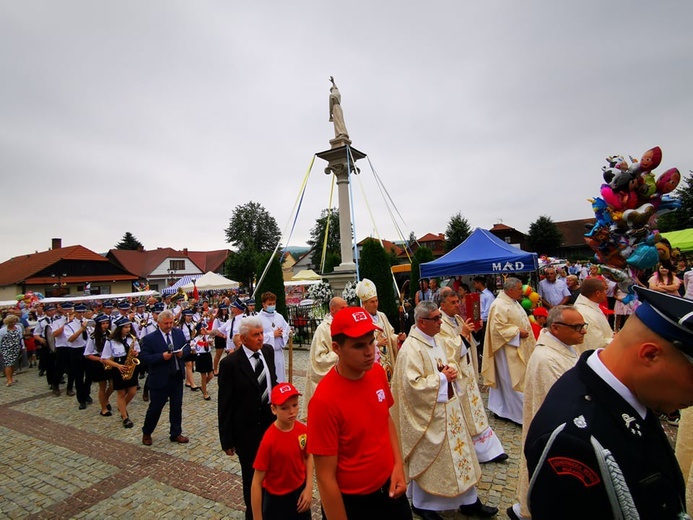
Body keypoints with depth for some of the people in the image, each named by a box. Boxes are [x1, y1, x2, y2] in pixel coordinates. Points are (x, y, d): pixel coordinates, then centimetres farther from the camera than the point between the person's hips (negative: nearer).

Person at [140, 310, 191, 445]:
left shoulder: (179, 333, 2)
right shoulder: (149, 338, -11)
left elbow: (187, 347, 9)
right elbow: (143, 357, -14)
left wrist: (182, 352, -13)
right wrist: (161, 356, -26)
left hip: (177, 377, 4)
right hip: (160, 379, -4)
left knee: (177, 407, 13)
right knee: (155, 407, 10)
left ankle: (176, 434, 29)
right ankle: (146, 433, 35)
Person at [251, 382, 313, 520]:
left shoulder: (303, 430, -14)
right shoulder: (269, 440, -27)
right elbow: (257, 483, -20)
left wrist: (309, 488, -6)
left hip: (299, 492, 4)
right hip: (275, 499, -4)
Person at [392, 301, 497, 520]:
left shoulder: (439, 341, 2)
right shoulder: (411, 349, -25)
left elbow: (452, 360, 16)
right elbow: (413, 384, -28)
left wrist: (452, 370, -7)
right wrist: (443, 377, -20)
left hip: (450, 407, 8)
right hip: (428, 413, -8)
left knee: (459, 451, 19)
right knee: (429, 459, 11)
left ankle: (468, 500, 38)